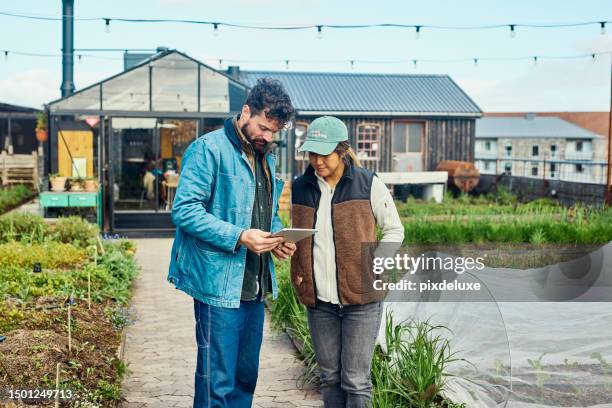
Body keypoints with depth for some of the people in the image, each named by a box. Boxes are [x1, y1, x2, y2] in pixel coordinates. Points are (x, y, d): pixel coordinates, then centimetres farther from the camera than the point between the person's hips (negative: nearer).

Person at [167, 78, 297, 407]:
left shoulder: (266, 158, 15)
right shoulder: (209, 149, -11)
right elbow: (184, 209, -18)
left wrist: (277, 237, 1)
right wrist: (239, 237, -24)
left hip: (254, 287, 8)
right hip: (219, 284, -8)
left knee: (246, 375, 18)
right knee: (218, 381, -2)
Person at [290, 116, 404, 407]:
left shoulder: (368, 184, -6)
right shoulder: (300, 188, 5)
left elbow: (395, 230, 4)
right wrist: (298, 273, 6)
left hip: (361, 297, -4)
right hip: (318, 299, 4)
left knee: (355, 379, 0)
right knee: (330, 377, 13)